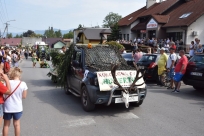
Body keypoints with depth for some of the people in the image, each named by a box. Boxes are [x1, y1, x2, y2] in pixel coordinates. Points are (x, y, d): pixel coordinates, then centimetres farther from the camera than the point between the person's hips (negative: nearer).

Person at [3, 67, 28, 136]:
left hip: (7, 107, -1)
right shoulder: (23, 84, -11)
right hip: (17, 108, 1)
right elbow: (24, 96, -4)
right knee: (17, 124, 17)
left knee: (6, 125, 16)